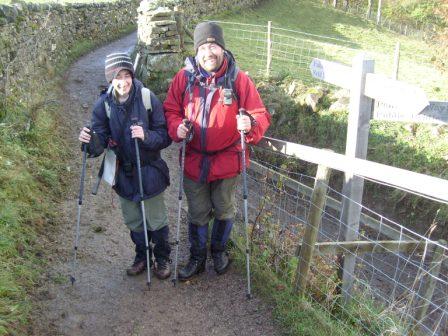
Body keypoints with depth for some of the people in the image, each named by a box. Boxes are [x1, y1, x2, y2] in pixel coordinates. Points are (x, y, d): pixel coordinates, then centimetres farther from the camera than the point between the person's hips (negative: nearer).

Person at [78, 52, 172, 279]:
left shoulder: (148, 98, -17)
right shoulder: (104, 104, -8)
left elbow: (165, 137, -15)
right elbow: (101, 141, -8)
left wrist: (146, 136, -33)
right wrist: (90, 140, -29)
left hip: (149, 170, -3)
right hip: (123, 173, 3)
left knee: (156, 220, 11)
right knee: (133, 220, 18)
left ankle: (162, 258, 36)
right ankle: (141, 256, 42)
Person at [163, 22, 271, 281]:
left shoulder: (239, 79, -11)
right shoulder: (184, 77, -6)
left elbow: (261, 115, -8)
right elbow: (171, 110, 3)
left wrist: (250, 124, -31)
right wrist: (177, 128, -17)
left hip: (227, 160, -1)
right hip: (194, 160, 1)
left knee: (224, 210, 19)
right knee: (197, 213, 15)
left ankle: (219, 250, 46)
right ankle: (197, 258, 38)